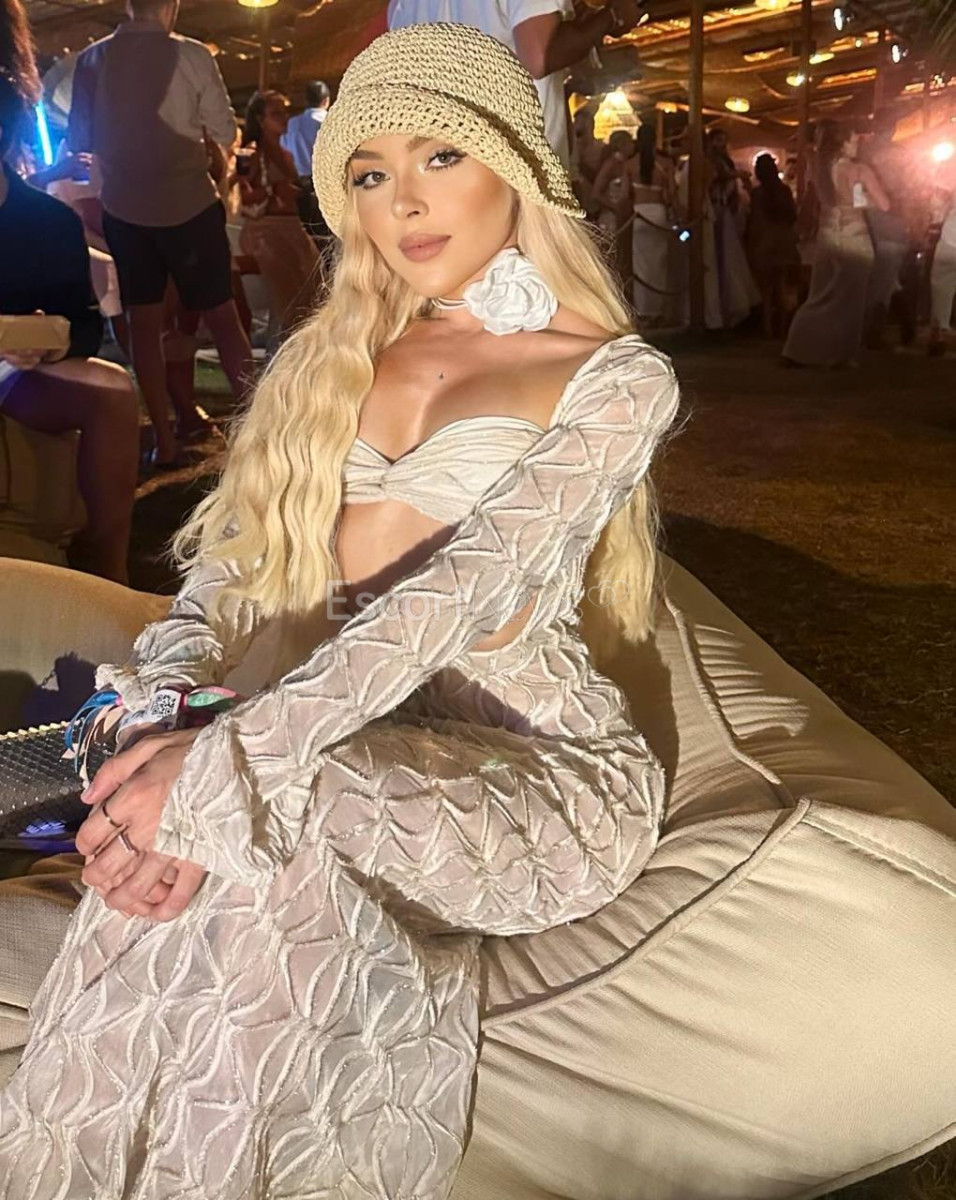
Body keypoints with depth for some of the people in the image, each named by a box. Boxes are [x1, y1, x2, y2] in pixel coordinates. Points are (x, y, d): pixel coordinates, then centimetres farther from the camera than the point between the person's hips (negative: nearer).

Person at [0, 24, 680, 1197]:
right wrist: (153, 703, -19)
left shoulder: (614, 377, -4)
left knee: (251, 825, -32)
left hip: (530, 761, -3)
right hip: (354, 736, 4)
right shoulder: (331, 355, 12)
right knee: (187, 830, -29)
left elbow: (467, 588, -19)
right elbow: (241, 554, 2)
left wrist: (232, 759, -29)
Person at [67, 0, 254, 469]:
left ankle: (165, 442, 10)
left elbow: (79, 141, 6)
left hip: (124, 207, 2)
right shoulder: (191, 56, -9)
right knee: (221, 316, 6)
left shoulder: (92, 60, -1)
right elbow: (224, 133, -3)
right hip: (189, 204, -2)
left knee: (143, 323, 9)